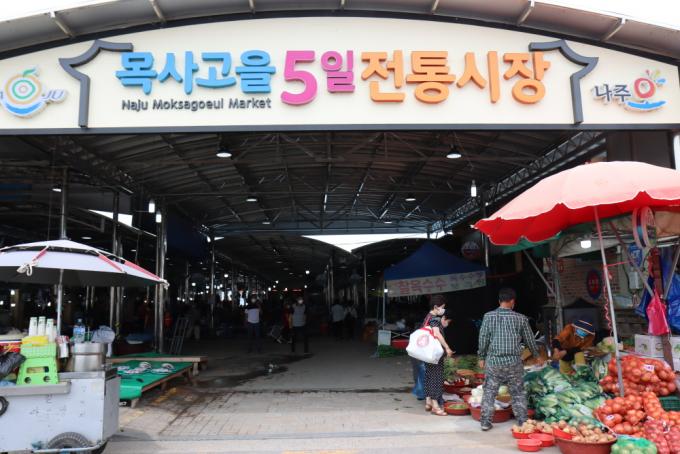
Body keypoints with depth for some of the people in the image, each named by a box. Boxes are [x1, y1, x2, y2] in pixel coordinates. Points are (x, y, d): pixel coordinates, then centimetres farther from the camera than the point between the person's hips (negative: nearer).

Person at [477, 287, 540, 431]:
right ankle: (522, 422, 19)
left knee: (489, 392, 8)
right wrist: (536, 355, 25)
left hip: (493, 361, 0)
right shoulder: (521, 318, -3)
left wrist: (482, 357, 11)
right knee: (518, 393, 13)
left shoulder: (488, 316, -3)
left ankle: (485, 422, 11)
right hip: (514, 362, 0)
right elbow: (529, 339, 8)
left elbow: (483, 338, -1)